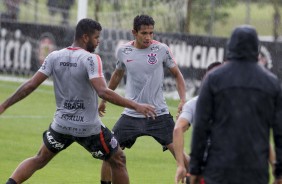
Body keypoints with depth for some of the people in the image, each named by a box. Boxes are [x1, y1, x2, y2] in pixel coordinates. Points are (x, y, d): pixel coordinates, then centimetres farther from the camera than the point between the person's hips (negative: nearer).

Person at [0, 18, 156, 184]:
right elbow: (103, 91, -28)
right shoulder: (90, 58, -16)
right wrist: (135, 106, -27)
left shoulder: (54, 57, -2)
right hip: (89, 127, -4)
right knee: (118, 160, 14)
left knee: (39, 160, 22)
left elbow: (30, 85, -2)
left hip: (62, 124, 4)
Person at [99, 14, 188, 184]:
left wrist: (183, 100, -11)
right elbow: (117, 75, 19)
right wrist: (104, 99, 27)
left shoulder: (162, 49, -7)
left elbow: (177, 75, 3)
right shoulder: (123, 51, 0)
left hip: (159, 113, -2)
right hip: (131, 114, 2)